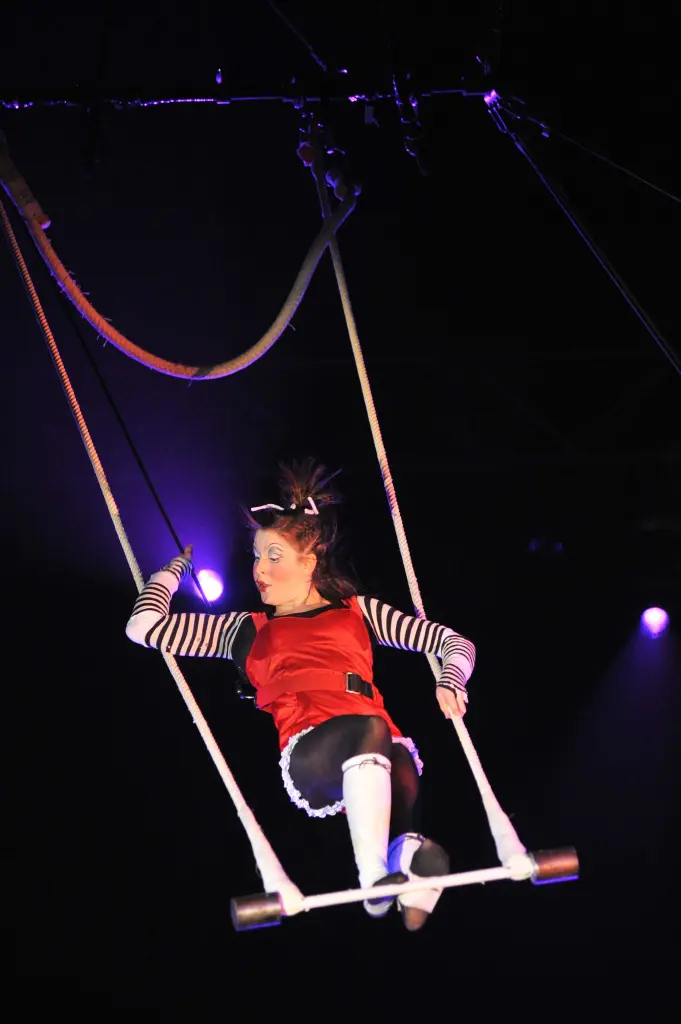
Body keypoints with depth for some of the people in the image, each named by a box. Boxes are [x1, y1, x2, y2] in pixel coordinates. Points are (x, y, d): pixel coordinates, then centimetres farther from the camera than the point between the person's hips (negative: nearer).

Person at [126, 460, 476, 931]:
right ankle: (375, 880, -54)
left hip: (382, 750, 2)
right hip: (308, 754, -2)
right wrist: (176, 567, 40)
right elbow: (144, 626, 26)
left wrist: (450, 683, 3)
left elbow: (455, 642, 25)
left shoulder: (357, 611, 30)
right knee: (369, 729, -39)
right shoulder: (247, 630, 32)